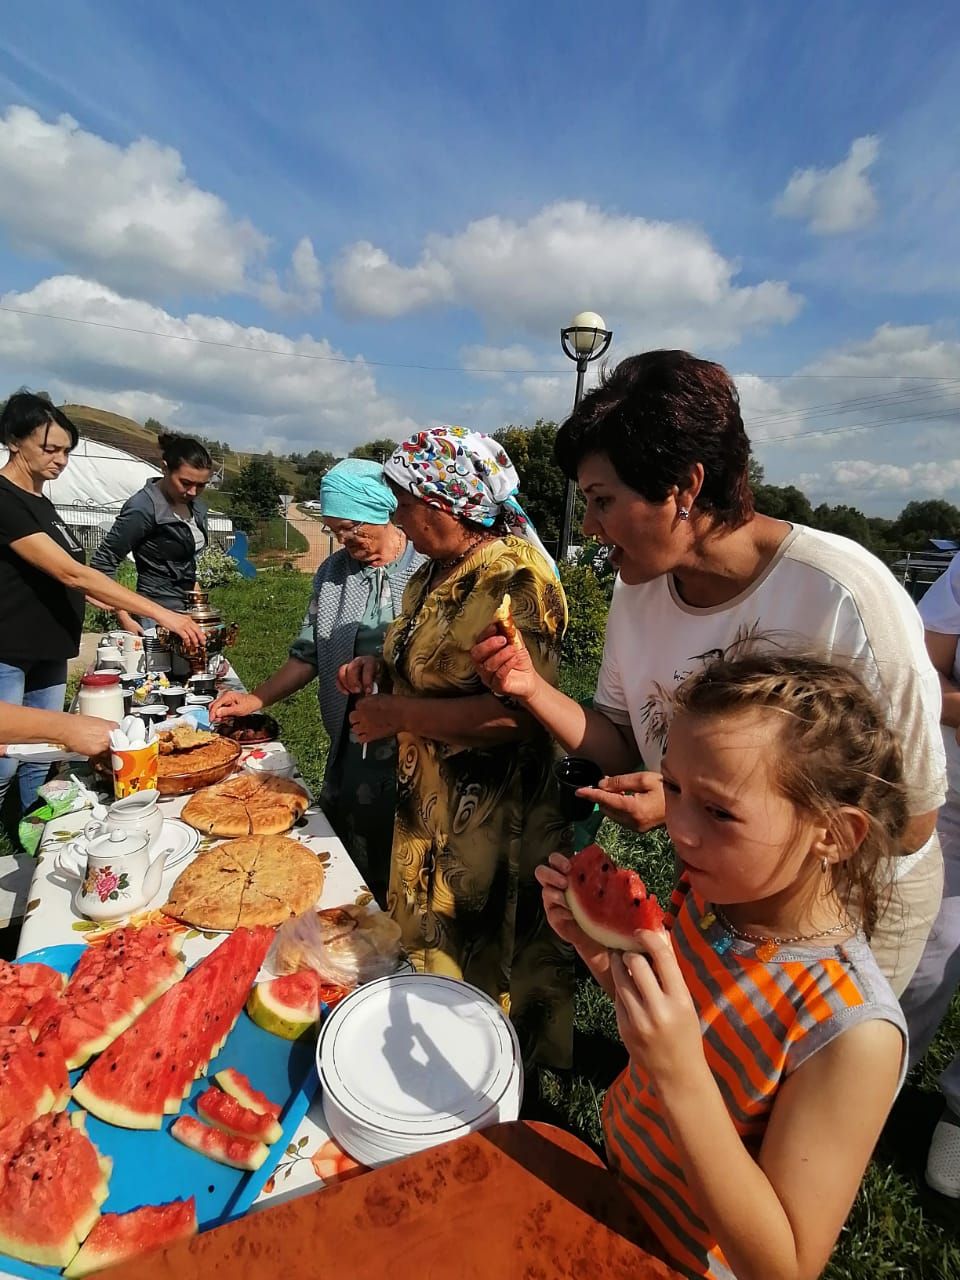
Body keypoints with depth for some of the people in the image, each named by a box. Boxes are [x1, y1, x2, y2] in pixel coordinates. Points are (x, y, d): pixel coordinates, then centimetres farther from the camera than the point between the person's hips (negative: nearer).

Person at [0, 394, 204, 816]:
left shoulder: (41, 503, 11)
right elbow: (71, 573, -25)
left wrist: (117, 612, 8)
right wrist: (159, 613, -29)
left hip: (48, 654, 8)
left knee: (42, 762, 14)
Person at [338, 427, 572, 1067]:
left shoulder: (514, 581, -21)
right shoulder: (433, 574, 8)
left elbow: (514, 713, -31)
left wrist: (396, 714, -23)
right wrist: (381, 669, 2)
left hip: (492, 817, -9)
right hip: (428, 804, 9)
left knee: (482, 970, 12)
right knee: (428, 948, 25)